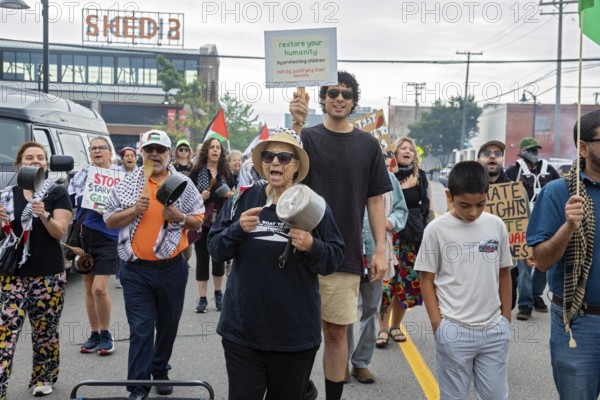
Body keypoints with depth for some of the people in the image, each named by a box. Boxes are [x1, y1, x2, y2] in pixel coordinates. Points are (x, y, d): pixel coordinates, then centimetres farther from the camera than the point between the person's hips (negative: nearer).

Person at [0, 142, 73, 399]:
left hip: (48, 275, -2)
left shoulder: (57, 194, 1)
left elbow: (59, 232, -7)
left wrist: (44, 216, -25)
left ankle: (43, 379, 24)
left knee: (45, 330, 7)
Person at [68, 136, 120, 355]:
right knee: (89, 289, 10)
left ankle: (106, 334, 7)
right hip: (84, 237, 5)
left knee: (99, 288, -12)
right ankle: (94, 334, 22)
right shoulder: (82, 174, 11)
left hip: (108, 238, -5)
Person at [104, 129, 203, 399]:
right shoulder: (127, 184, 3)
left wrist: (180, 217, -15)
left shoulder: (183, 184, 2)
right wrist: (134, 210, -13)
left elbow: (198, 222, 5)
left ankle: (160, 371, 35)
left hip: (172, 268, 1)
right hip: (136, 269, -1)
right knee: (140, 329, -2)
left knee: (168, 325, 14)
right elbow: (110, 221, 3)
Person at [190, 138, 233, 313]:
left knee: (219, 257, 6)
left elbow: (232, 195, 16)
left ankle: (218, 294, 25)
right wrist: (199, 197, -18)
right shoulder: (197, 172, 0)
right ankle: (202, 298, 9)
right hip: (201, 221, -2)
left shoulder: (226, 172, 8)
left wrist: (231, 195, -5)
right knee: (202, 258, 2)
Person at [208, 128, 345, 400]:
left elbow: (335, 258, -2)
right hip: (242, 328, 1)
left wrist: (312, 247, -21)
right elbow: (215, 248, 1)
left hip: (296, 332, 0)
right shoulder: (243, 199, 1)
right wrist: (238, 229, -17)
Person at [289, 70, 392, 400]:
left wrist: (380, 249, 2)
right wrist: (297, 125, -35)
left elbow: (375, 200, 9)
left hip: (347, 254, 2)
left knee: (337, 332, 9)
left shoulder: (368, 144, 7)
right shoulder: (309, 137, 0)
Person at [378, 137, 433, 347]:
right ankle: (383, 327, 2)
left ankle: (395, 325, 20)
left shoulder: (421, 177, 9)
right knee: (386, 279, -8)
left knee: (407, 280, 6)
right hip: (389, 233, -3)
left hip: (414, 235, 3)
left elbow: (429, 208, 12)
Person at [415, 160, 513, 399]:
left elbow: (503, 274, 11)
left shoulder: (496, 226, 2)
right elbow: (427, 279, -2)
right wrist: (437, 323, -5)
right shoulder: (437, 229, -7)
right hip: (454, 331, -3)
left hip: (495, 330, 3)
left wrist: (506, 317, 11)